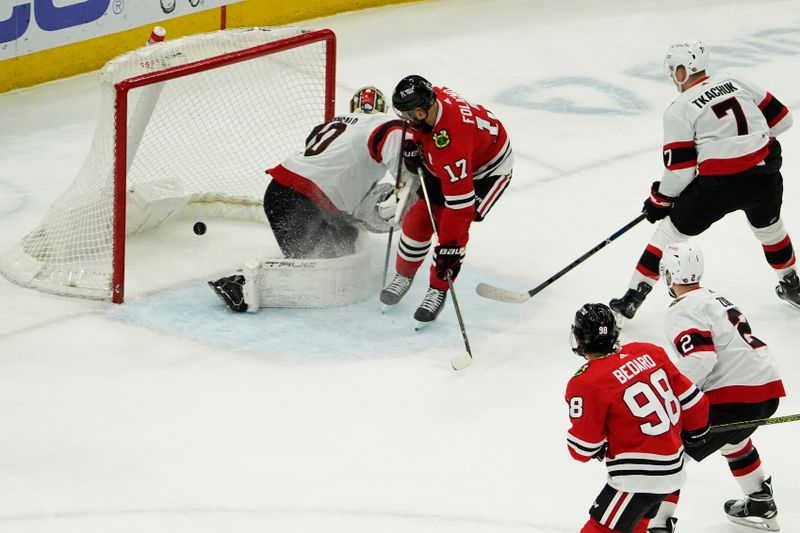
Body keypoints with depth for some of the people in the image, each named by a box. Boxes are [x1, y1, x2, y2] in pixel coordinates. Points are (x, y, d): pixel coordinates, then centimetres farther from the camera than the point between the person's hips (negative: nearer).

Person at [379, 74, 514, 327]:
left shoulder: (450, 143, -44)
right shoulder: (432, 96, -24)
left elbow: (459, 200, -40)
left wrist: (449, 247, -36)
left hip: (488, 168, -8)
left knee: (454, 226, -18)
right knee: (420, 217, 3)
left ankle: (439, 290, -1)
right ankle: (403, 275, 22)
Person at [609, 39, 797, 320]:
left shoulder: (679, 110, -5)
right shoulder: (737, 83, 8)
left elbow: (680, 169, -8)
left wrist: (660, 200, 8)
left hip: (719, 185, -4)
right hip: (765, 177, 4)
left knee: (671, 230, 12)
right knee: (768, 225, 33)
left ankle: (632, 298, 12)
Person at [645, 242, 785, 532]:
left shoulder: (683, 311, -7)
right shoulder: (720, 299, 21)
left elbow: (699, 360, -20)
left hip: (735, 398, -9)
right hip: (768, 389, 9)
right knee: (730, 435, 39)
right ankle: (761, 504, 48)